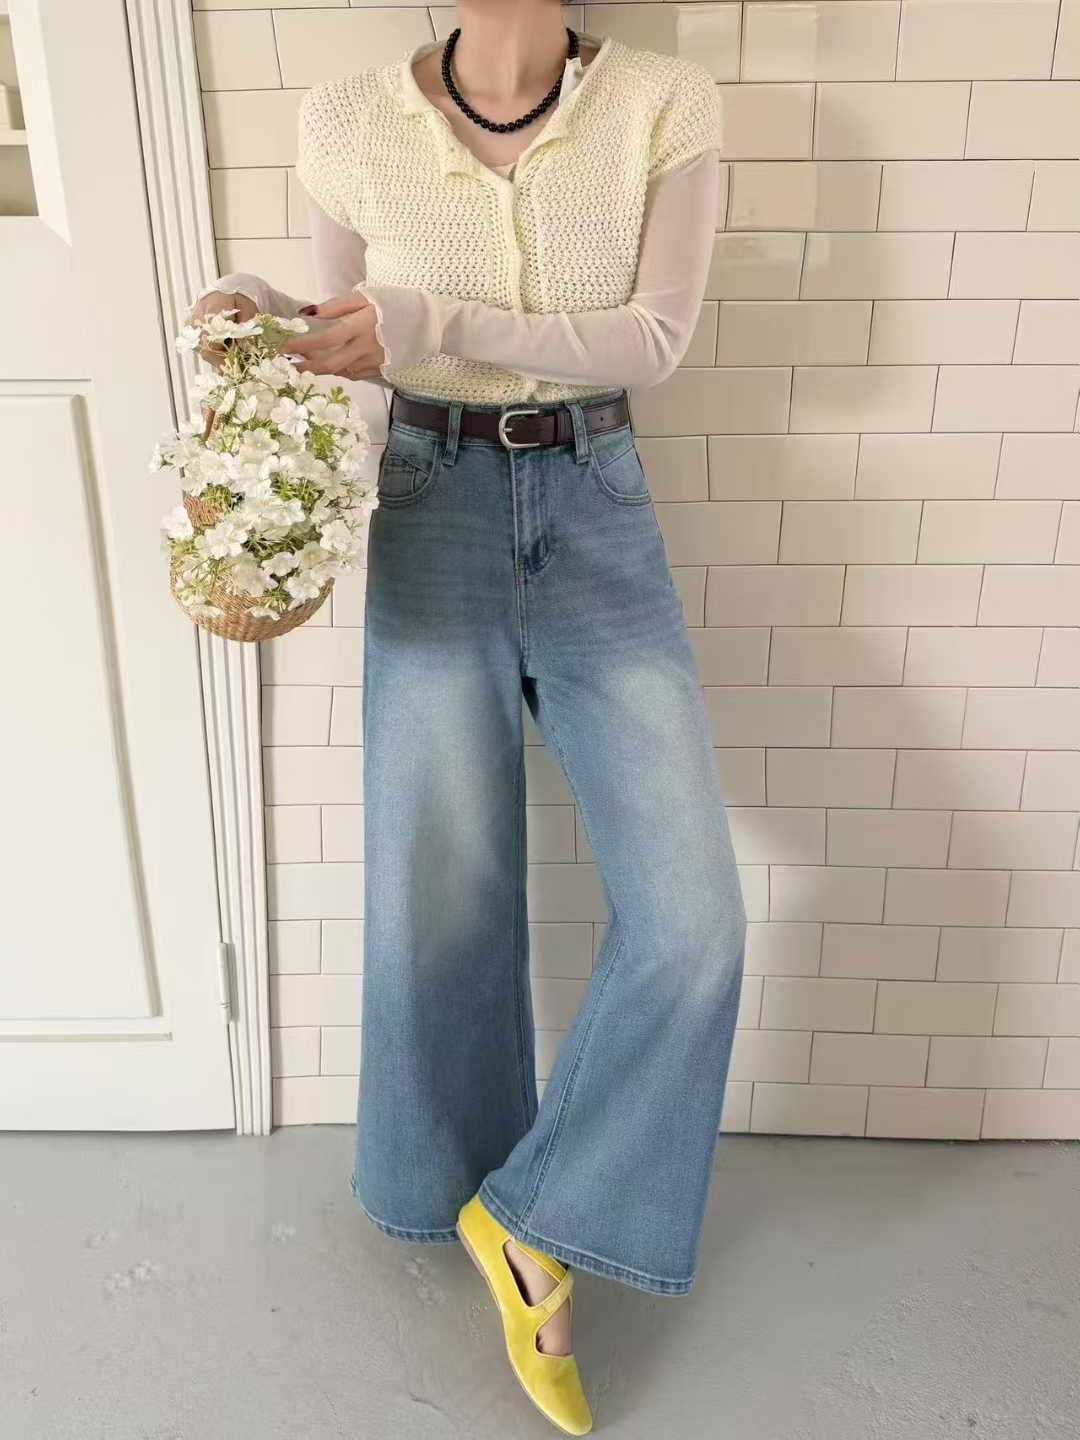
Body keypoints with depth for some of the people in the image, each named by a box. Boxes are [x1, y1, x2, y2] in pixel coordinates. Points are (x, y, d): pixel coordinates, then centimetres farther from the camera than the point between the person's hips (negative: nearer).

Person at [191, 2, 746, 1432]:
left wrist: (434, 325, -18)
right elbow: (351, 339, 11)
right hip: (433, 509, 0)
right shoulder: (352, 121, -1)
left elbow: (653, 336, -8)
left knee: (690, 913, -10)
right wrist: (264, 309, -11)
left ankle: (536, 1219, 13)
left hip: (597, 508, 1)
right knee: (439, 900, 3)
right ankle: (466, 1190, 32)